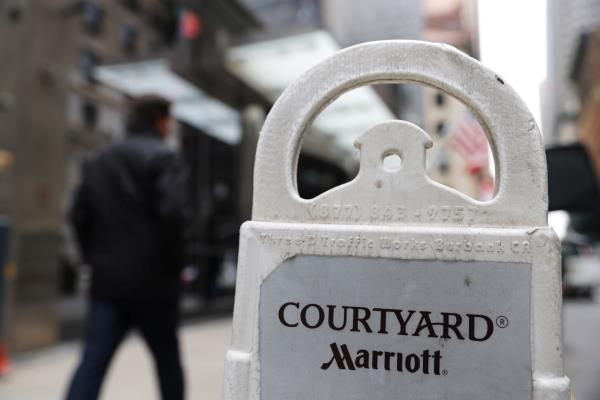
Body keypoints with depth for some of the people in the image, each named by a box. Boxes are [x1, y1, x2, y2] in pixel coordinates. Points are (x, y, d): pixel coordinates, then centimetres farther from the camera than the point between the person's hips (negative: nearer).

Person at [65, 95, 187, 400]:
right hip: (152, 281, -5)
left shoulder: (97, 161, 13)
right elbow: (172, 212, -19)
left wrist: (93, 257, 16)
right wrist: (174, 262, -7)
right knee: (167, 358, 13)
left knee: (93, 360, 4)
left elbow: (79, 215, 11)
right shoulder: (163, 158, -8)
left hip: (106, 279, 5)